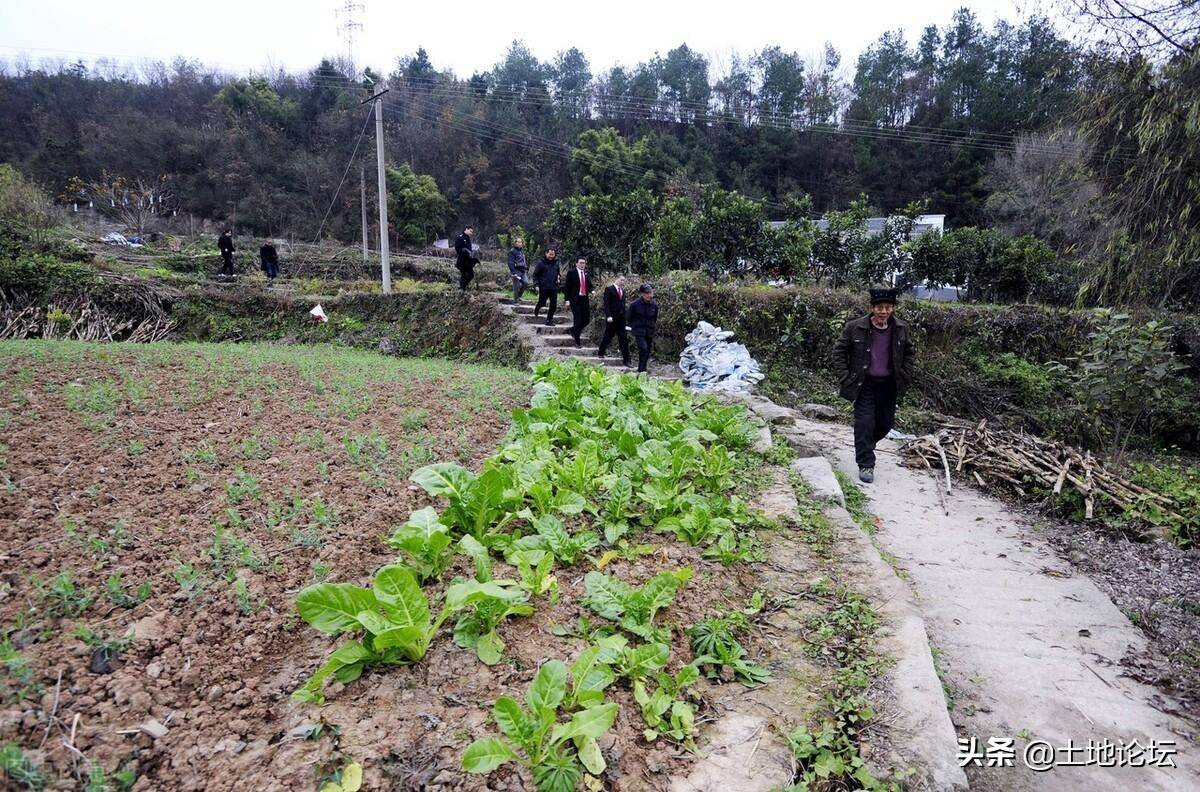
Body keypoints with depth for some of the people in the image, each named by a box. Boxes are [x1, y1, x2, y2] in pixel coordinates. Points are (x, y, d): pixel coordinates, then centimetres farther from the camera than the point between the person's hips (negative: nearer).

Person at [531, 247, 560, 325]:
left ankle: (549, 320, 12)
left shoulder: (556, 263, 9)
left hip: (553, 288, 4)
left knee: (553, 304, -1)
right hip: (543, 288, -4)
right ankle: (536, 310, 37)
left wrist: (558, 279, 4)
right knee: (542, 302, 3)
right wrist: (536, 285, -10)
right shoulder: (541, 263, -4)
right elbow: (535, 274, -2)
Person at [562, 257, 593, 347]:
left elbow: (589, 285, 22)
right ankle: (577, 341, 7)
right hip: (575, 299, -5)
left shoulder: (586, 273, 12)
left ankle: (574, 330, 32)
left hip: (585, 299, 5)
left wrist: (591, 291, 0)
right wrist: (567, 299, -10)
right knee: (578, 320, -5)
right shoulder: (571, 273, -3)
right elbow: (567, 287, -3)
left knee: (587, 319, 5)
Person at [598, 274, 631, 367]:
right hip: (612, 318, -6)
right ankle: (601, 353, 25)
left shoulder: (623, 291, 16)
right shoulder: (609, 289, -4)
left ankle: (626, 360, 1)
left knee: (623, 339, 1)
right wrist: (608, 316, -20)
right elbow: (606, 304, -11)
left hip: (621, 319, 6)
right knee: (608, 336, 6)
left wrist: (624, 316, 11)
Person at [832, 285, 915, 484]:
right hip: (864, 384, -4)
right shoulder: (854, 327, -13)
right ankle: (866, 464, 4)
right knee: (865, 422, -7)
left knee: (885, 423, 13)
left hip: (889, 385, 4)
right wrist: (845, 378, -10)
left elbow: (908, 353, 13)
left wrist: (905, 377, 4)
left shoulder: (901, 329, -3)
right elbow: (839, 351, -4)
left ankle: (864, 446, 41)